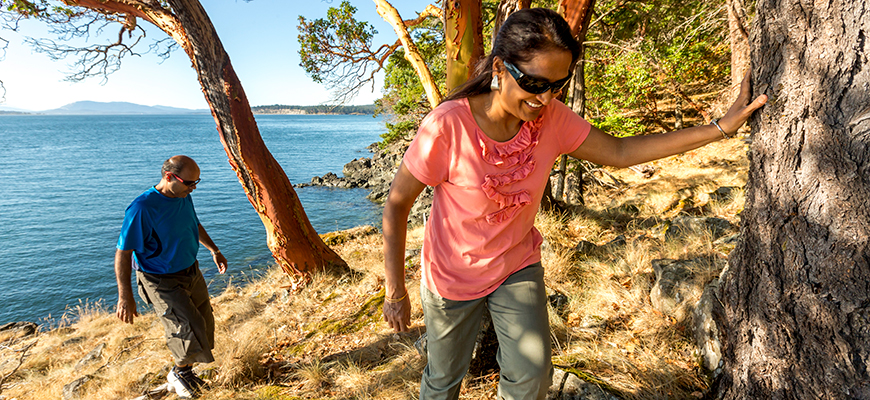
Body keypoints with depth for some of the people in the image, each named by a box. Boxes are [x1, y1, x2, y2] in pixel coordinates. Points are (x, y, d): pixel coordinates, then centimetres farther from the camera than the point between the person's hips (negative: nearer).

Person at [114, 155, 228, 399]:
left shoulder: (183, 197, -2)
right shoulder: (142, 209, -25)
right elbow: (123, 253, -21)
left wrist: (214, 250, 26)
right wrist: (125, 296, -21)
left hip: (191, 272, 8)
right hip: (163, 282, -7)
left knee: (204, 326, 13)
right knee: (189, 330, -13)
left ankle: (185, 371, 37)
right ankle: (178, 374, 17)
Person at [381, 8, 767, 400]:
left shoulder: (552, 118, -14)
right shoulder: (447, 125, -29)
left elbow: (620, 152, -6)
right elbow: (396, 203, -20)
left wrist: (720, 128, -9)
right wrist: (396, 293, -15)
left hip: (518, 267, 3)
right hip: (453, 276, -3)